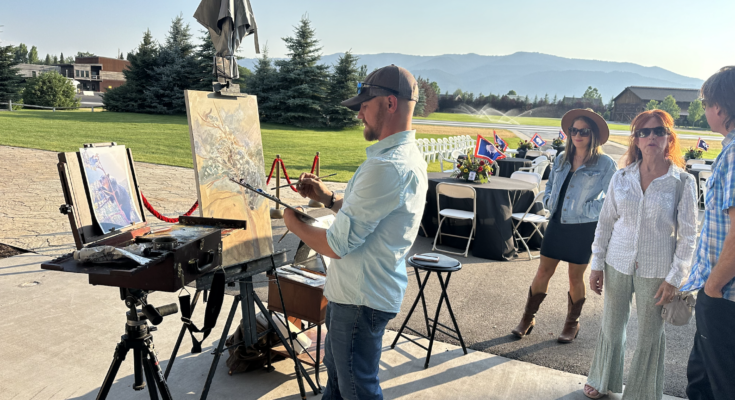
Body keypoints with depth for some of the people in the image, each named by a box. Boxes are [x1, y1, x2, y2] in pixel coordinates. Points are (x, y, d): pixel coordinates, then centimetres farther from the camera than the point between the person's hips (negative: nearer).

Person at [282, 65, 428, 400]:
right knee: (336, 367, 28)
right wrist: (328, 198, 6)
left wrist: (294, 224, -8)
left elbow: (338, 244, -26)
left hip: (362, 300, -10)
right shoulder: (409, 155, 7)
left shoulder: (387, 167, -29)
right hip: (363, 290, 10)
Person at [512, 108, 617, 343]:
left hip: (583, 229, -4)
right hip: (557, 224, 4)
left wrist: (587, 210, -15)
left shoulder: (605, 164, -7)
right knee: (543, 272, 7)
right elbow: (550, 185, 20)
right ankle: (528, 318, 20)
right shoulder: (562, 159, 8)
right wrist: (549, 201, 3)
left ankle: (572, 324, 28)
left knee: (575, 278, 9)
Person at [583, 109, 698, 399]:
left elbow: (688, 235, -5)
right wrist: (597, 264, 4)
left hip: (656, 271, -2)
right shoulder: (621, 178, -1)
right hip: (618, 265, 2)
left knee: (650, 334, 11)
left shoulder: (683, 182, -8)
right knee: (611, 326, 16)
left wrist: (674, 278, -8)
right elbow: (605, 223, 5)